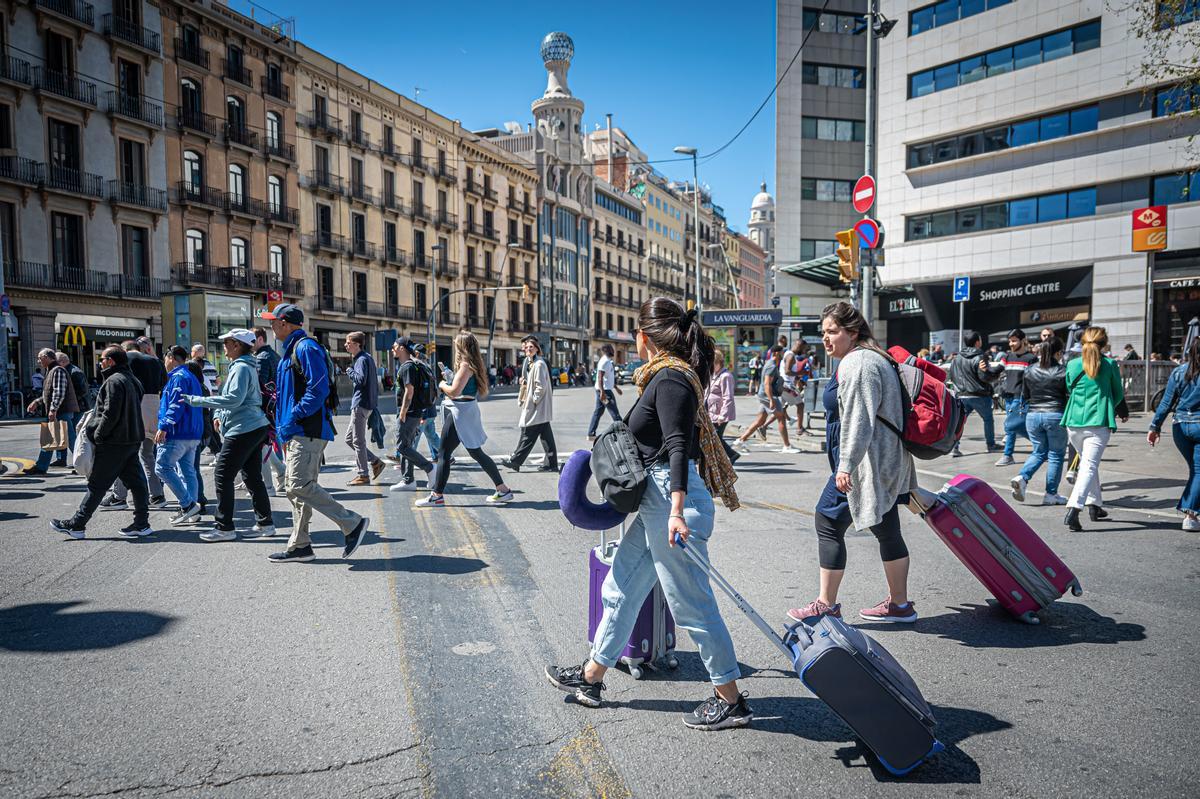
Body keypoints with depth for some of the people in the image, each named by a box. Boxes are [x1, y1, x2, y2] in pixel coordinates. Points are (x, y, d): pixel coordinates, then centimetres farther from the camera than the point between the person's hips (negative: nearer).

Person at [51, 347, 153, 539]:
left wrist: (97, 435, -11)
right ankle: (142, 524, 10)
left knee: (96, 484, 0)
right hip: (133, 440, 9)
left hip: (115, 443, -9)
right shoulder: (131, 380, 15)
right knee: (136, 482, 8)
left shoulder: (114, 381, -14)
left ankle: (76, 525, 8)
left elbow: (110, 414, -21)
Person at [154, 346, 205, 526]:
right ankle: (190, 510, 10)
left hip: (178, 434, -10)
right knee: (188, 470, 10)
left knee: (162, 467, -7)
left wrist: (163, 427, -22)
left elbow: (176, 405, -20)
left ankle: (188, 504, -11)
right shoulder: (192, 377, 20)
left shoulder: (178, 377, -10)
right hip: (193, 434, 10)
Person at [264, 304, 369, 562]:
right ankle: (299, 546, 18)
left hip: (307, 431, -10)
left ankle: (352, 523, -8)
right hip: (298, 433, 10)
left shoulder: (306, 348, -12)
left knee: (300, 486, -15)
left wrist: (293, 419, -19)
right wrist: (284, 430, 19)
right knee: (299, 487, 12)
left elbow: (318, 389, -22)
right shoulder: (291, 351, 21)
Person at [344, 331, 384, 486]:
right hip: (361, 403, 10)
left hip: (361, 404, -10)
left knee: (358, 441, -3)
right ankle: (375, 462, 16)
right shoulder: (366, 357, 16)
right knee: (349, 438, 15)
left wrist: (350, 371, -12)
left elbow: (361, 380, -25)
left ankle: (363, 475, 4)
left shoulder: (362, 359, -14)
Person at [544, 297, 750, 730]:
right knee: (621, 589, 18)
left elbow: (678, 447, -26)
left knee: (692, 604, 0)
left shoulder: (670, 379, -16)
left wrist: (676, 511, -34)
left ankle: (731, 701, 16)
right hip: (654, 501, 11)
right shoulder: (667, 375, 13)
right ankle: (591, 677, 33)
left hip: (673, 500, -11)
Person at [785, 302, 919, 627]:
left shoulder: (858, 364, -16)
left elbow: (859, 421, -24)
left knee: (829, 522, -3)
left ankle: (826, 605, 3)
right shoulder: (872, 358, 18)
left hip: (865, 465, -11)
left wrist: (846, 465, -27)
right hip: (887, 465, 11)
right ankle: (899, 604, 23)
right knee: (887, 530, 14)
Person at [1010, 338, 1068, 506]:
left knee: (1038, 451, 18)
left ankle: (1022, 477, -7)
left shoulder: (1029, 371, 4)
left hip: (1033, 416, 4)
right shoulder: (1063, 371, -7)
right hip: (1055, 416, -4)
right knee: (1056, 455, 8)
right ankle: (1051, 494, 11)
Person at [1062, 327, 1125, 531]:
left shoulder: (1072, 365, 5)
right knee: (1089, 466, -9)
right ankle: (1073, 509, -26)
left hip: (1074, 422, 4)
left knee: (1087, 463, 22)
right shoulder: (1110, 365, 0)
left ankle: (1094, 506, 30)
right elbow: (1118, 395, 11)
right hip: (1099, 423, -3)